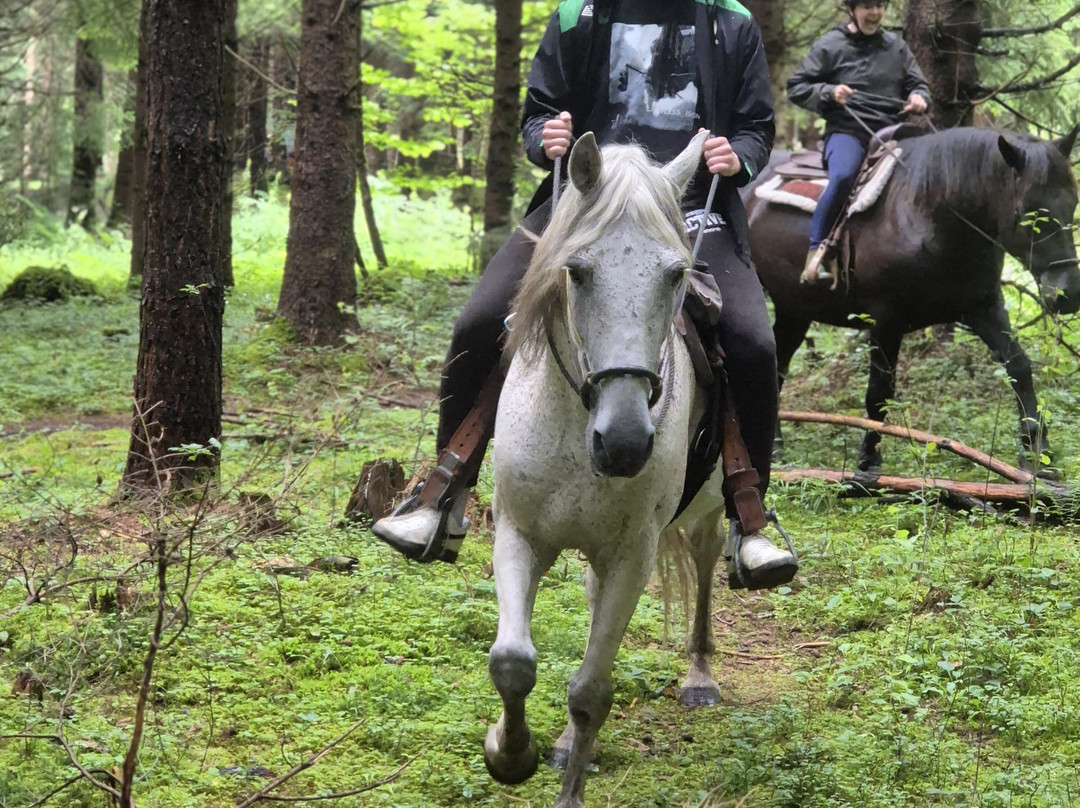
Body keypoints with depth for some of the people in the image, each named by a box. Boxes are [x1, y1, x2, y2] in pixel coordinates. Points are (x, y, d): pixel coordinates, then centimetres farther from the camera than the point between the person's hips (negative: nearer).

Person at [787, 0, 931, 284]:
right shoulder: (830, 46, 5)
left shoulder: (896, 47, 16)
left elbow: (918, 85, 22)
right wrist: (829, 93, -12)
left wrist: (918, 97, -2)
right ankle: (817, 253, -28)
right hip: (847, 130, -5)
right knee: (842, 176, -35)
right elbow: (796, 88, 6)